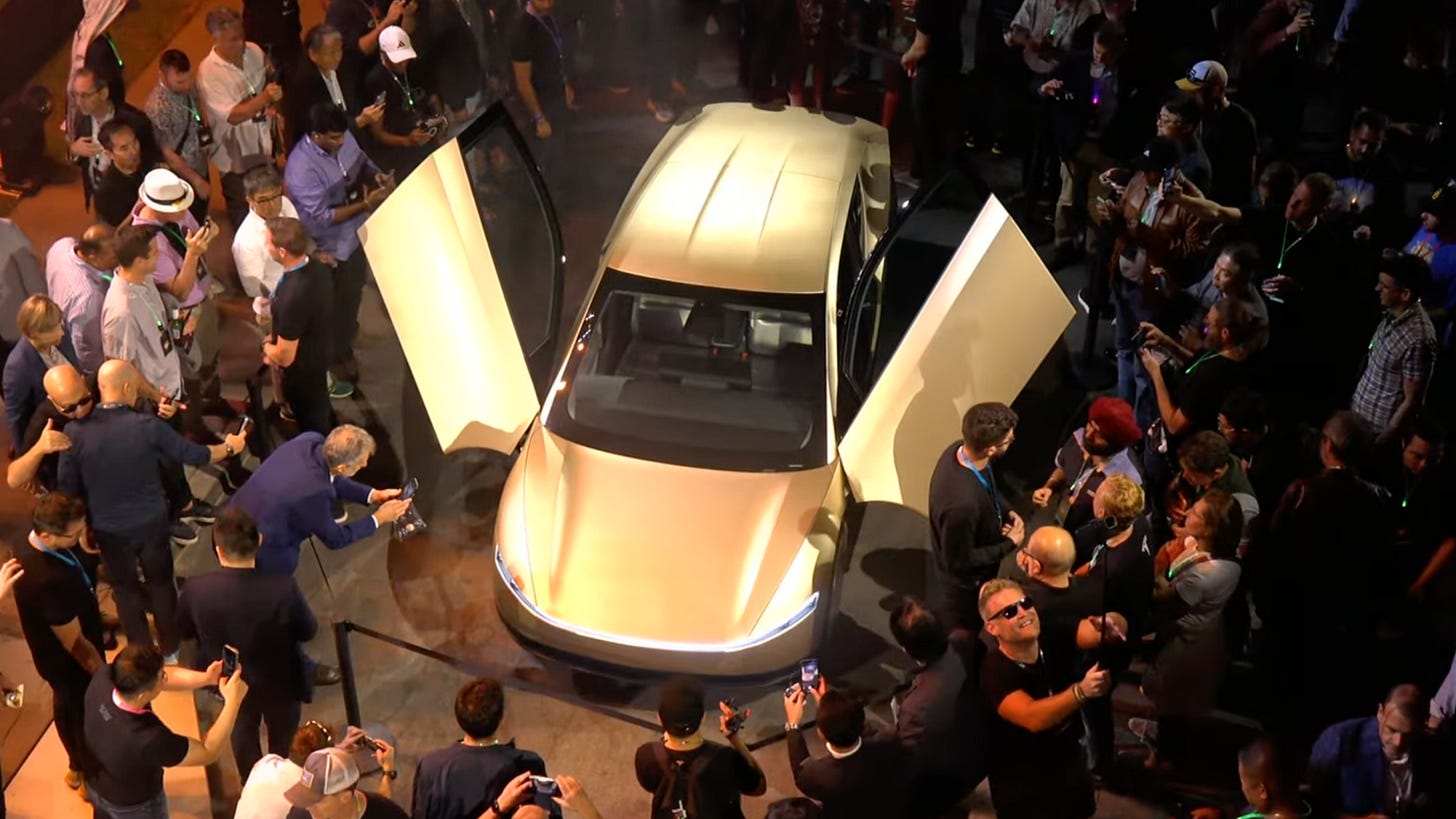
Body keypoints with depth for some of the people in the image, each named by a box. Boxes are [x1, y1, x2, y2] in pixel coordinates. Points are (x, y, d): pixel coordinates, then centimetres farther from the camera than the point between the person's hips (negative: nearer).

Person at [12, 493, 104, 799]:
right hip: (72, 661, -8)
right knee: (88, 716, 18)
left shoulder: (35, 544, -17)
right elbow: (75, 643, -30)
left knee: (67, 707, 31)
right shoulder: (49, 580, -43)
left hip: (57, 655, 8)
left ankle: (77, 767, 57)